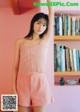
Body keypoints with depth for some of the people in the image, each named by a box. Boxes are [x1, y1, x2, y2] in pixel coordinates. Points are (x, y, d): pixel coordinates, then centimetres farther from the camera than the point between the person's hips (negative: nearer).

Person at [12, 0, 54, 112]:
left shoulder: (46, 40, 5)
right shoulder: (20, 42, 6)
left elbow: (51, 14, 3)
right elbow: (15, 66, 4)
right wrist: (14, 88, -1)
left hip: (40, 82, 0)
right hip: (23, 82, 0)